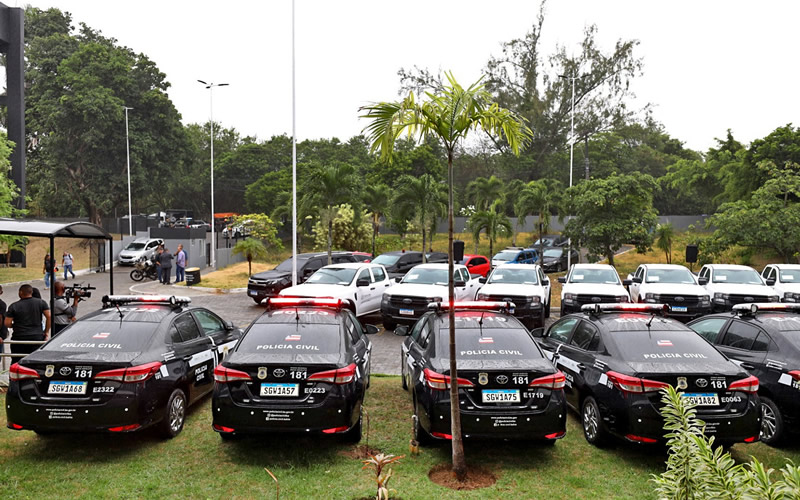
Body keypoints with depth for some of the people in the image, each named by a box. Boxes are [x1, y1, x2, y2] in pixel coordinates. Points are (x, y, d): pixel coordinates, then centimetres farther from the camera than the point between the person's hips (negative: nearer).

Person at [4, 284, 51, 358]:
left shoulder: (13, 306, -2)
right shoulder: (41, 302, 2)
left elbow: (7, 324, -4)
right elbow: (49, 316, -4)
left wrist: (15, 326, 18)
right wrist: (47, 332, 4)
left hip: (19, 338, -1)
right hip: (37, 337, 1)